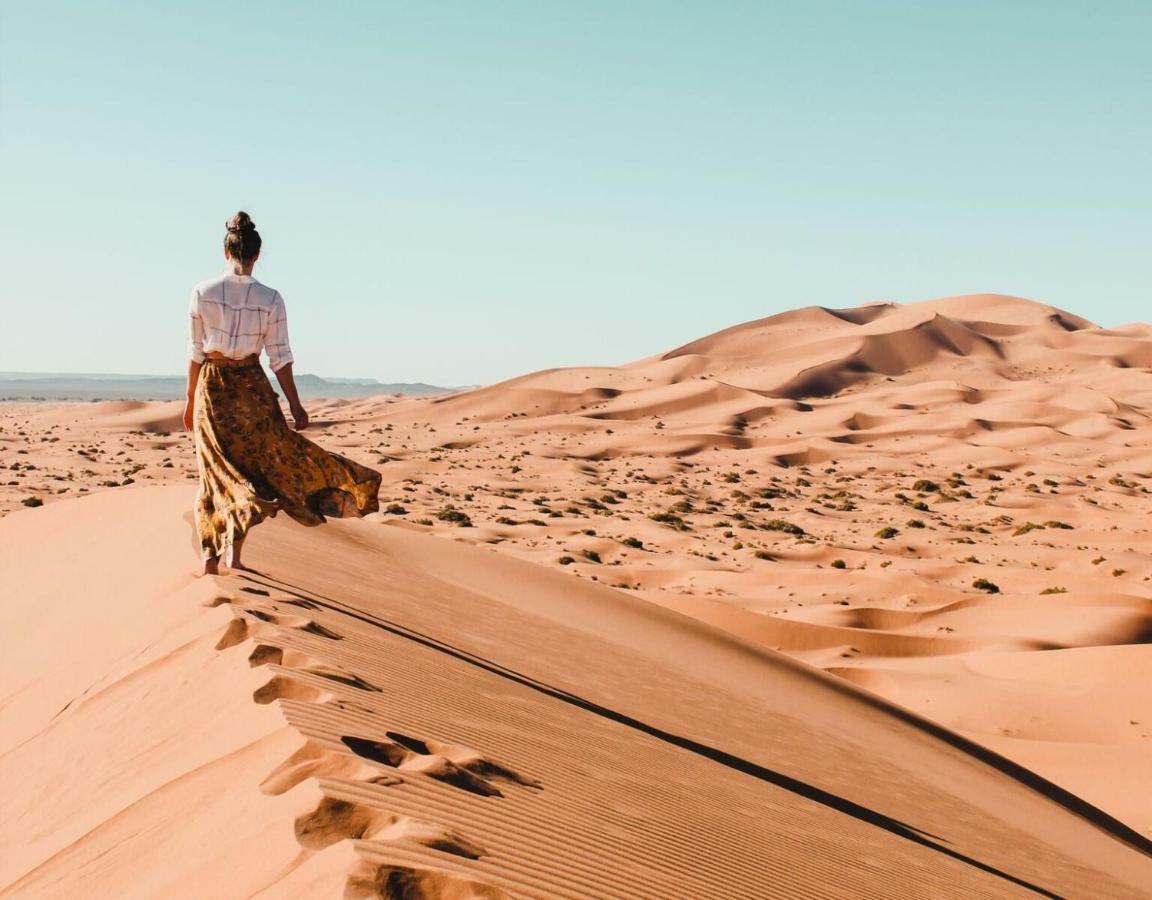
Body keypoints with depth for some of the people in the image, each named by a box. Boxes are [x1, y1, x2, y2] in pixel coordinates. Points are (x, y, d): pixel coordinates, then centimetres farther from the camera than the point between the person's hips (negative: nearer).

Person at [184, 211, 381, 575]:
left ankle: (210, 555, 9)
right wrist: (295, 405, 2)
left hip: (212, 386, 1)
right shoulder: (270, 299, -8)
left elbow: (196, 352, -1)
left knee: (218, 471, 12)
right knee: (260, 458, 13)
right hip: (251, 388, -1)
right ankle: (234, 551, 5)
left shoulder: (202, 293, -6)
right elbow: (280, 358, -6)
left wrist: (191, 400, 8)